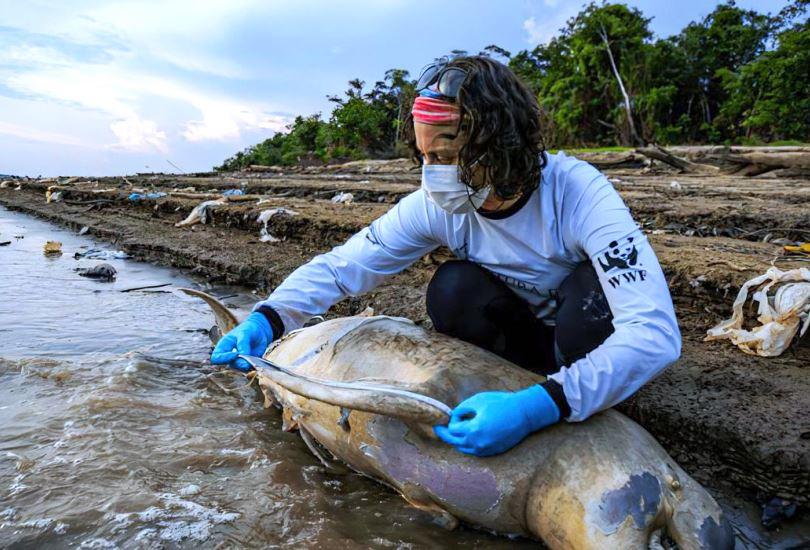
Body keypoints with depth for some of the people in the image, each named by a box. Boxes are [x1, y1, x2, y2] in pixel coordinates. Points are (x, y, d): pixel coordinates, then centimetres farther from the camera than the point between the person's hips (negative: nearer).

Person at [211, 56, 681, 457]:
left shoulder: (577, 193, -32)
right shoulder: (436, 206, -19)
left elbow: (656, 333, -40)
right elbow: (341, 266, -13)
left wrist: (542, 406, -52)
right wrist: (268, 318, -31)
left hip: (592, 339, -2)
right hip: (526, 336, 3)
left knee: (590, 290, -35)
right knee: (452, 289, -26)